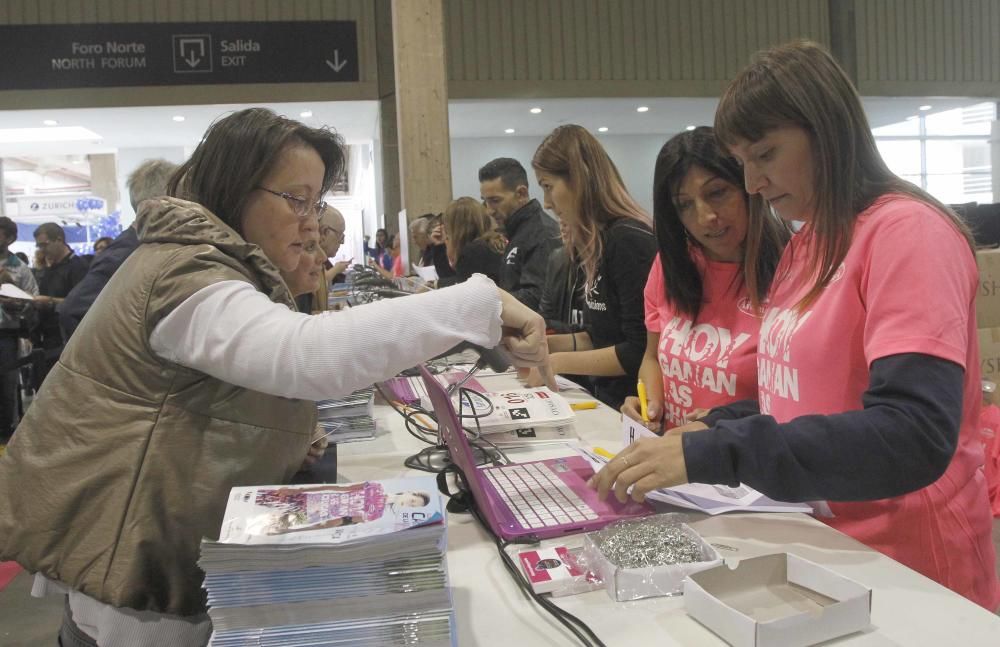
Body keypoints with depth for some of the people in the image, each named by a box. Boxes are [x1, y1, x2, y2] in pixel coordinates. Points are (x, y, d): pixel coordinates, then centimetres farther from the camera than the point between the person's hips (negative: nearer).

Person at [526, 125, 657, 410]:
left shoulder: (628, 240, -18)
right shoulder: (597, 242, 9)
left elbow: (639, 351, -20)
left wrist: (558, 362, -14)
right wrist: (544, 343, 5)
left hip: (636, 406, -7)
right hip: (608, 399, 8)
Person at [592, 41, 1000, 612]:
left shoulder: (907, 230, -15)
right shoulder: (807, 245, 7)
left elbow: (914, 437, -25)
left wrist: (711, 455, -28)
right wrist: (714, 431, 0)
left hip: (903, 570, -6)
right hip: (821, 545, 6)